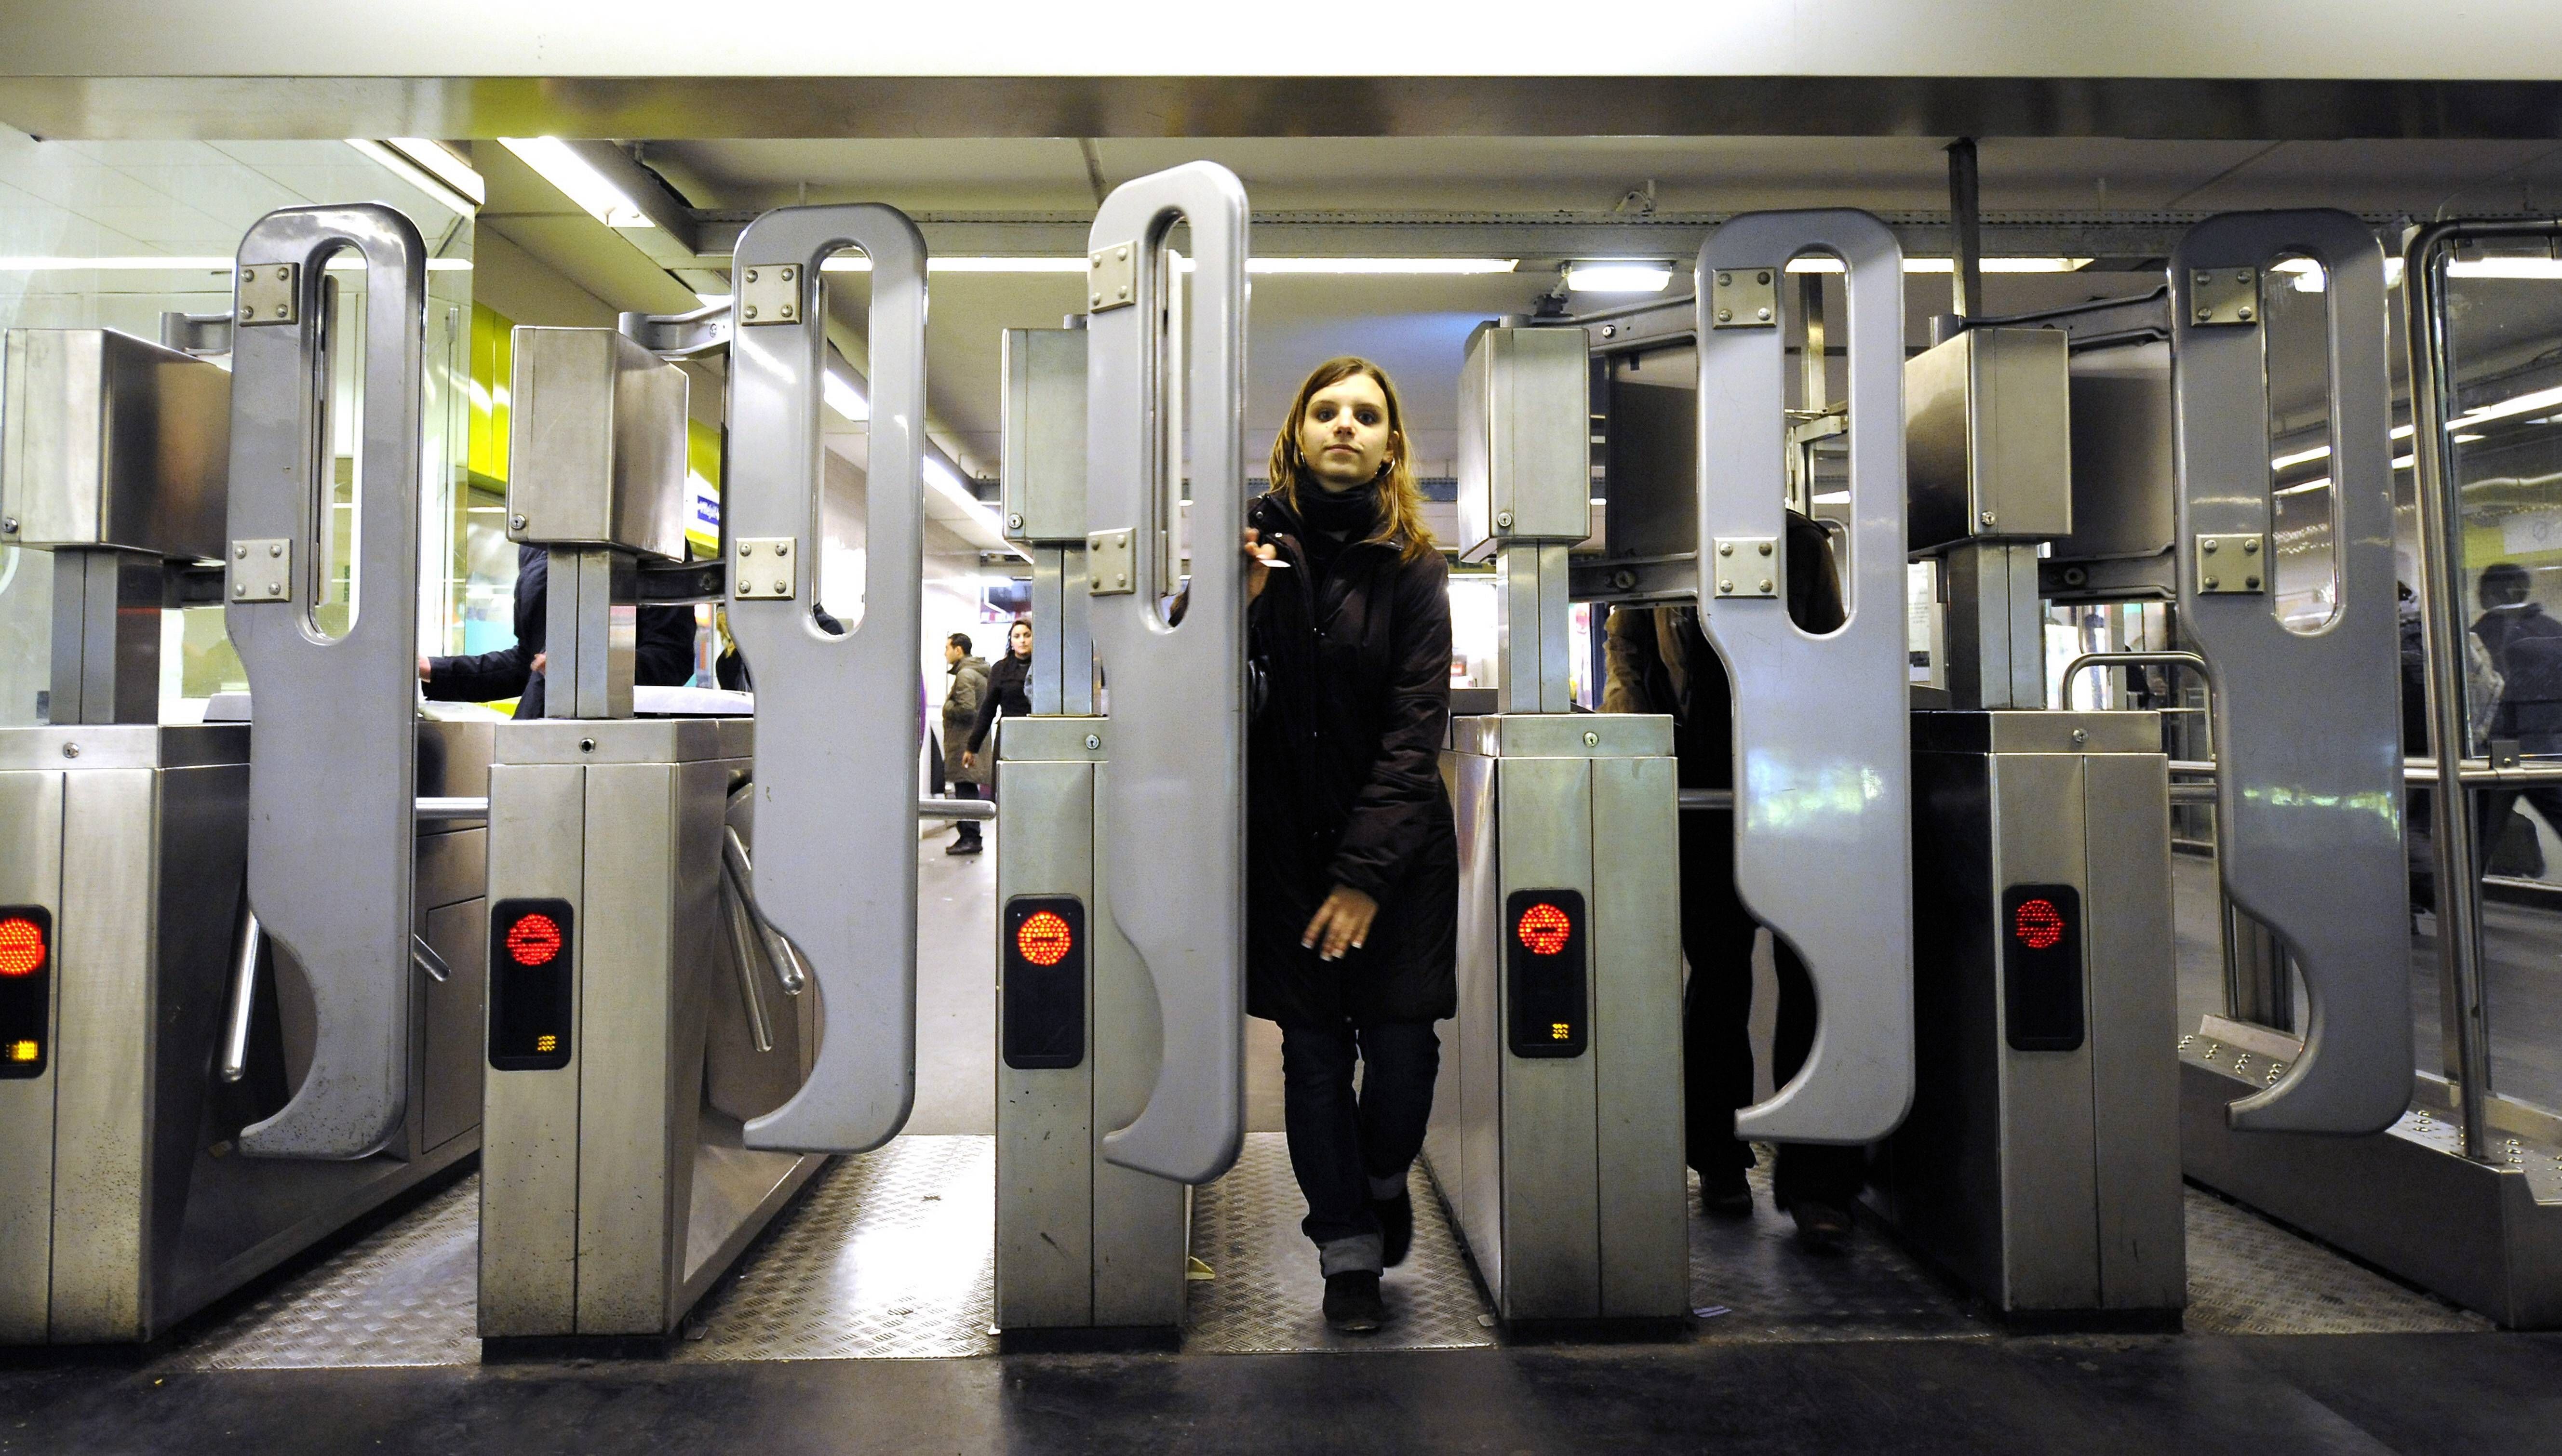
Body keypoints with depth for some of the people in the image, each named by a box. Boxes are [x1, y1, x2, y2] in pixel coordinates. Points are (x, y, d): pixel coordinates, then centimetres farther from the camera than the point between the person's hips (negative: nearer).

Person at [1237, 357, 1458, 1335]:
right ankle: (1348, 1250, 20)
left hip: (1396, 846, -1)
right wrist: (1240, 608, -17)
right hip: (1286, 839, 1)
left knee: (1402, 1042, -1)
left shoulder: (1413, 567, -2)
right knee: (1314, 1050, 4)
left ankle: (1385, 1178, 32)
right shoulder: (1256, 542, 1)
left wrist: (1366, 872, -14)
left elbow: (1415, 729, -7)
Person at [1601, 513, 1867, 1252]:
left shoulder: (1803, 543, 10)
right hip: (1702, 793, -1)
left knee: (1814, 971, -5)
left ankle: (1816, 1181, 2)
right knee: (1718, 975, 5)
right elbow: (1626, 657, 11)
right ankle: (1721, 1161, 20)